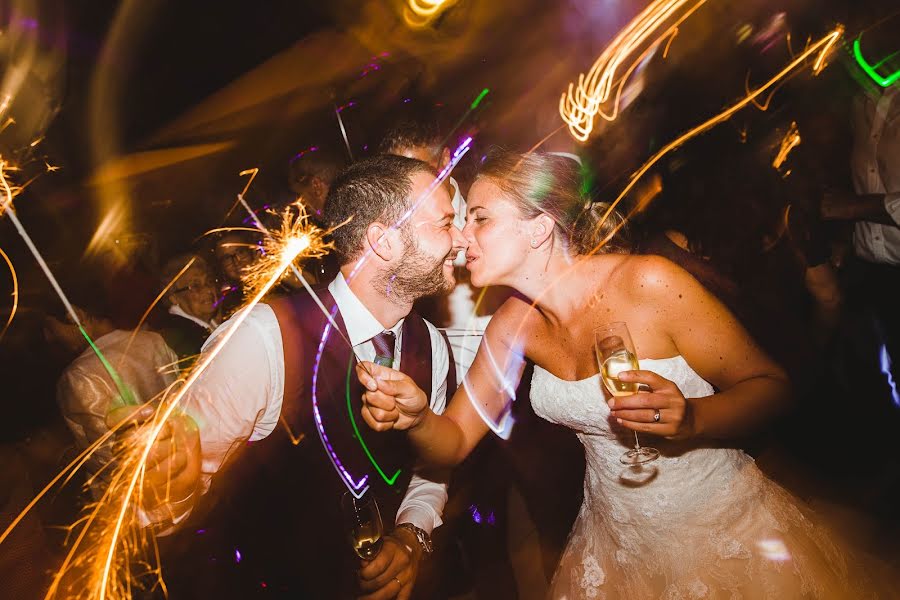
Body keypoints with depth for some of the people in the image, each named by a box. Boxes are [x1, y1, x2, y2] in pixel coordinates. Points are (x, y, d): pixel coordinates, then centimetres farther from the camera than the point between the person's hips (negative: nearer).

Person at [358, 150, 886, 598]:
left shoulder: (647, 283, -26)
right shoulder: (513, 324, -9)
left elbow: (771, 384, -16)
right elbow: (455, 442, -6)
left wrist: (691, 419, -36)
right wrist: (416, 416, -28)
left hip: (727, 535, -4)